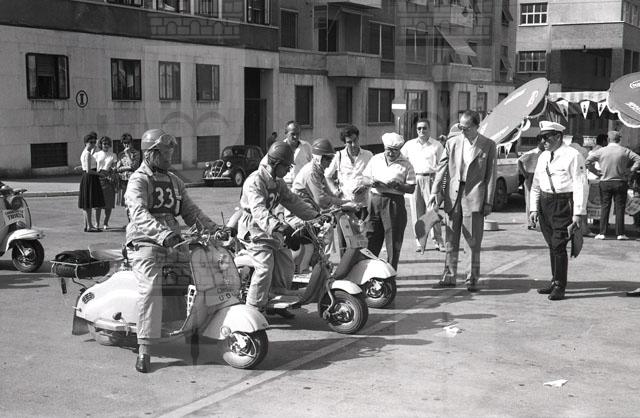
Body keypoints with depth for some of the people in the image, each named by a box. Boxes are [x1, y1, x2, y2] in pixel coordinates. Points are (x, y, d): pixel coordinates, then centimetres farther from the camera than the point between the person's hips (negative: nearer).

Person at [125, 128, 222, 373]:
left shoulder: (174, 181, 19)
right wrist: (163, 234, -41)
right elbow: (139, 214, -24)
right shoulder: (138, 181, -6)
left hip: (173, 244, 7)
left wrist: (214, 229, -2)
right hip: (146, 244, -7)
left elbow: (190, 211, 16)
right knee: (151, 289, -27)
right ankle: (144, 349, -23)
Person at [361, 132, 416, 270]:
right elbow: (364, 179, 14)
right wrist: (371, 182, -9)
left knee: (393, 241, -1)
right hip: (375, 201, 3)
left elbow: (411, 188, -2)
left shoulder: (406, 165, 2)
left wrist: (397, 185, -19)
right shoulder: (375, 159, 11)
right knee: (371, 238, 2)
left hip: (395, 203, -3)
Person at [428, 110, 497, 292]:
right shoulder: (452, 143, 6)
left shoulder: (488, 145, -1)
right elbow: (442, 168, 5)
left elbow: (491, 175, -1)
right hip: (453, 194, 3)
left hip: (474, 197, -3)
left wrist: (488, 202, -5)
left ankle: (472, 279, 11)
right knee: (451, 240, 9)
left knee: (472, 242, 1)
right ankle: (449, 277, 17)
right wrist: (435, 191, -7)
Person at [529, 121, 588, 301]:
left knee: (559, 246, -8)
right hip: (545, 203, 7)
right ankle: (555, 281, 23)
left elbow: (581, 186, -11)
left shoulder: (573, 156, -9)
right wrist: (534, 209, 9)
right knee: (551, 245, 12)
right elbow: (536, 185, 18)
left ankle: (560, 287, 0)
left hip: (564, 204, -7)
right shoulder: (543, 157, 13)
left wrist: (578, 213, -14)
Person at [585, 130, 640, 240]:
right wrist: (630, 171, -2)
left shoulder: (601, 151, -2)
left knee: (604, 207, 5)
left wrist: (596, 172, 1)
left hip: (605, 182, 0)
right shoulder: (625, 151, -1)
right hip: (621, 182, 0)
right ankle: (620, 233, 5)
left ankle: (602, 233, 3)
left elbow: (587, 161, -5)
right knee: (619, 208, 5)